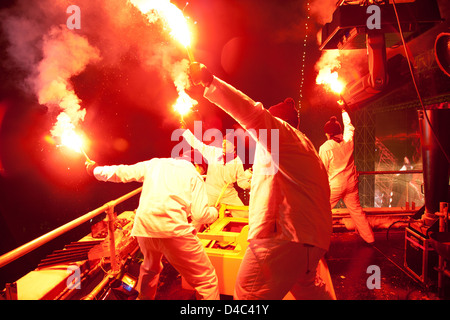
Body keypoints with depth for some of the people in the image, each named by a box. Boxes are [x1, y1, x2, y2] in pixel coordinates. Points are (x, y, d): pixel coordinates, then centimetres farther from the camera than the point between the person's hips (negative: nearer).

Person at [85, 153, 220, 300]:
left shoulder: (154, 164, 21)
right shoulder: (195, 175, 11)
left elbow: (120, 173, 22)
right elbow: (200, 215, 2)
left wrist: (95, 170, 38)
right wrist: (215, 211, 22)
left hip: (143, 227, 5)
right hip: (174, 229, -5)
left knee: (150, 268, 34)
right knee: (207, 280, 4)